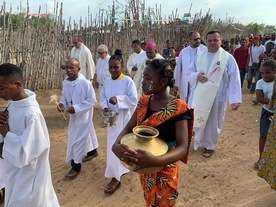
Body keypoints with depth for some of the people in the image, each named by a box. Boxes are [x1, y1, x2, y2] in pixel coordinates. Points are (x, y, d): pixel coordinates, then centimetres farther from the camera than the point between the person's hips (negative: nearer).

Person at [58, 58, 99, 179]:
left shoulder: (85, 83, -25)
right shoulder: (65, 82, -5)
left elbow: (92, 100, -20)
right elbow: (64, 96, 9)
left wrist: (76, 108, -25)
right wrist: (61, 103, -13)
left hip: (83, 115, -6)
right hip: (74, 115, 7)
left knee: (77, 139, -3)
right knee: (86, 133, 25)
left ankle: (76, 166, 12)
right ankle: (92, 151, 48)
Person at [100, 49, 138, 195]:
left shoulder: (128, 81, -14)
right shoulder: (107, 81, 2)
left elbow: (134, 99, -17)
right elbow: (102, 97, 10)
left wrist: (118, 99, -28)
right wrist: (105, 107, -9)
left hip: (124, 118, -6)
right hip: (112, 118, 6)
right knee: (113, 144, 16)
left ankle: (115, 178, 7)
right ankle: (123, 168, 41)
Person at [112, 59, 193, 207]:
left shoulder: (178, 109, -23)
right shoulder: (144, 102, -5)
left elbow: (182, 148, -27)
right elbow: (128, 128, -5)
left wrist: (155, 161, -45)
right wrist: (116, 145, -27)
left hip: (164, 169, -5)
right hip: (144, 167, 5)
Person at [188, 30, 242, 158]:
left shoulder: (228, 58, -8)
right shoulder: (199, 57, 5)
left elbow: (234, 80, -11)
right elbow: (190, 72, 11)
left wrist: (235, 99, -18)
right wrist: (196, 76, -13)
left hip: (217, 97, -3)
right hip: (199, 96, 3)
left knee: (213, 123, 11)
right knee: (198, 121, 15)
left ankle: (209, 146, 32)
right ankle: (199, 142, 39)